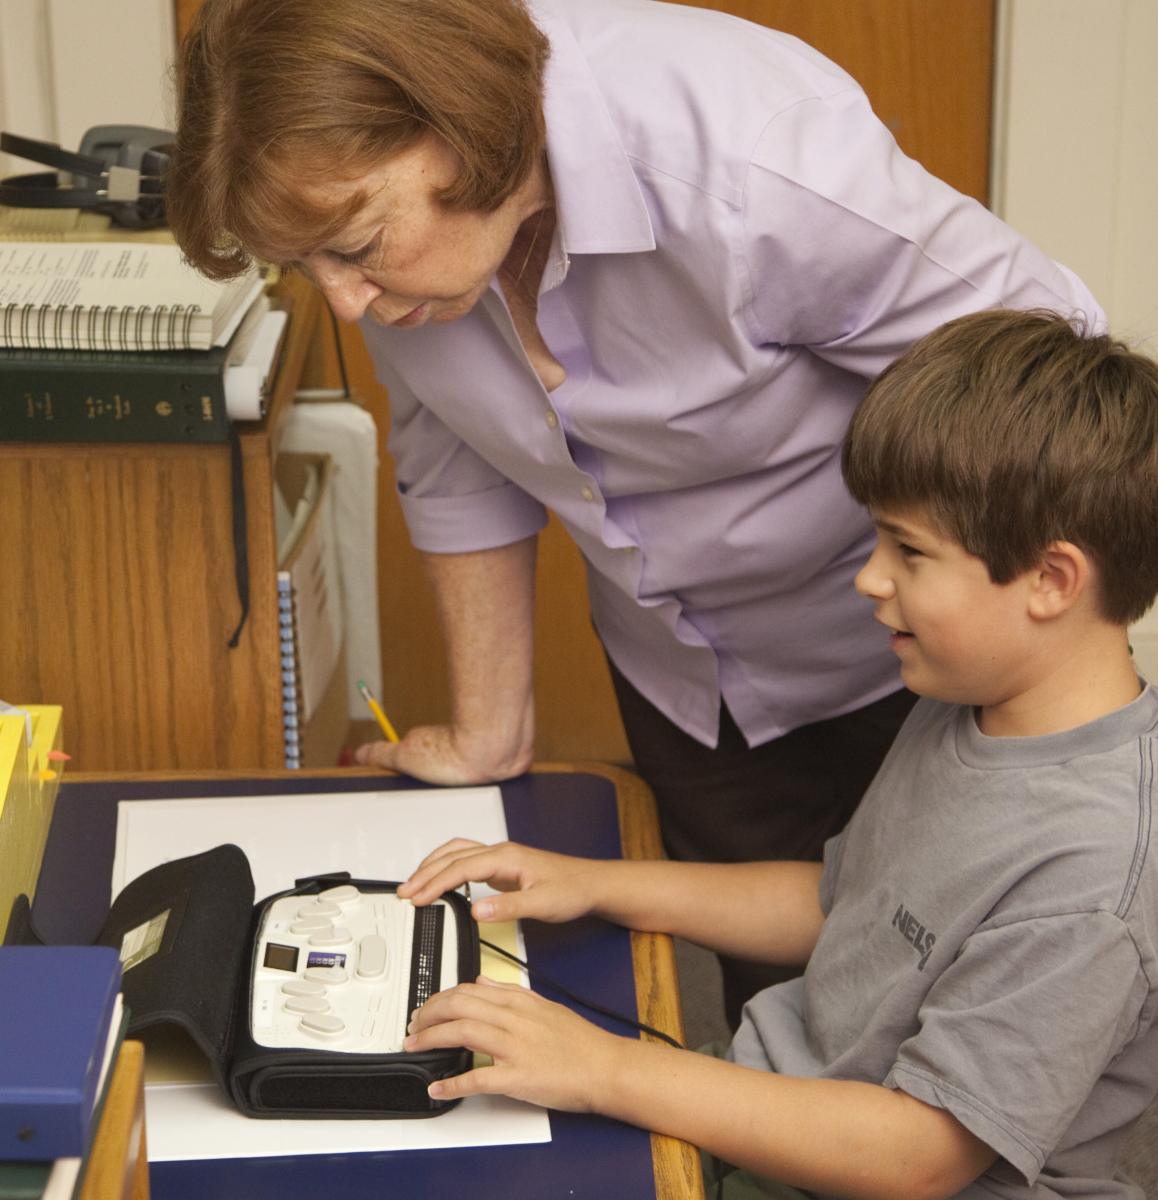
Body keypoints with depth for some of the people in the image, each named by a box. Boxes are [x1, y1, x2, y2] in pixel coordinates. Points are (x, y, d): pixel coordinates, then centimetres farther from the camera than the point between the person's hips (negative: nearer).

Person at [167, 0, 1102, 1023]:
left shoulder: (752, 164, -38)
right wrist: (488, 729, 6)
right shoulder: (381, 214, -18)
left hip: (905, 668, -4)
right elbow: (458, 468, -2)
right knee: (763, 990, 14)